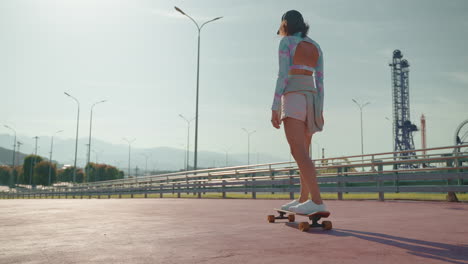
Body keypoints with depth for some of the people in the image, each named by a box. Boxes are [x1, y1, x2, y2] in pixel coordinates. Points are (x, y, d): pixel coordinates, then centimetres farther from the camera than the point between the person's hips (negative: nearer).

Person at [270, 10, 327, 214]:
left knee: (298, 153, -16)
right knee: (303, 152, 13)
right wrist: (319, 111, 14)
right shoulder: (316, 47, 18)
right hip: (310, 101, 7)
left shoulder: (286, 42, -1)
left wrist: (275, 108, -12)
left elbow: (283, 76, -11)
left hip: (293, 100, -7)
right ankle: (303, 200, 17)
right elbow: (320, 81, 13)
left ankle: (317, 201, -27)